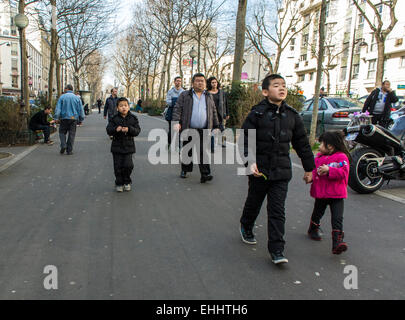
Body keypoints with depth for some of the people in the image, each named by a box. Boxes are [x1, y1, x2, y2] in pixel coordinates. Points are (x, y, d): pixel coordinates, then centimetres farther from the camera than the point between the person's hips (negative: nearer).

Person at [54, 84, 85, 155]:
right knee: (72, 134, 5)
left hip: (64, 118, -1)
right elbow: (80, 109, 6)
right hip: (74, 118, 1)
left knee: (62, 132, 15)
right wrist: (81, 119, 12)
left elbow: (58, 108, -5)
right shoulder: (77, 98, 5)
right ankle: (69, 151, 6)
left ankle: (63, 145, -5)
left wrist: (56, 118, -5)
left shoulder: (62, 97, 1)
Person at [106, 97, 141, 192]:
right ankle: (119, 184, 18)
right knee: (118, 166, 3)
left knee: (128, 165, -5)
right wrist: (116, 129, -27)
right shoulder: (114, 119, 0)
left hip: (128, 146, 0)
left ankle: (127, 182, 18)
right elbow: (108, 130, -7)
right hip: (117, 146, 0)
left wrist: (129, 129, -23)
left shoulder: (133, 118, 1)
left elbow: (137, 130, -4)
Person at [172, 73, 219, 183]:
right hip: (188, 130, -1)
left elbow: (214, 113, 19)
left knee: (203, 152, -6)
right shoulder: (184, 95, 5)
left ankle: (205, 174, -9)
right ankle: (185, 170, 26)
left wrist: (216, 126, 15)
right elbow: (177, 109, 0)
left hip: (204, 131, 1)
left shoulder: (209, 97, 14)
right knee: (187, 151, 9)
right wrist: (176, 122, -14)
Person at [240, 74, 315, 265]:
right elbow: (246, 140, -7)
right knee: (254, 202, 17)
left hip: (281, 172, 2)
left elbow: (302, 143, 12)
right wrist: (250, 161, -21)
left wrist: (309, 168, 15)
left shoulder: (292, 116, 4)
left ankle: (276, 250, 6)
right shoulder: (257, 114, -7)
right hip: (259, 170, -2)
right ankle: (246, 227, 46)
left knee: (277, 210, 0)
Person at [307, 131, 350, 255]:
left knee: (337, 218, -11)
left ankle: (337, 242, -11)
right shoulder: (318, 157, 8)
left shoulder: (341, 157, -7)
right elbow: (313, 170, 12)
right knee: (317, 213, 23)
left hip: (336, 195, -4)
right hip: (320, 193, 5)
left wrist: (329, 170, -27)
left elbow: (344, 172, -18)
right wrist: (312, 175, -10)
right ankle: (313, 230, 48)